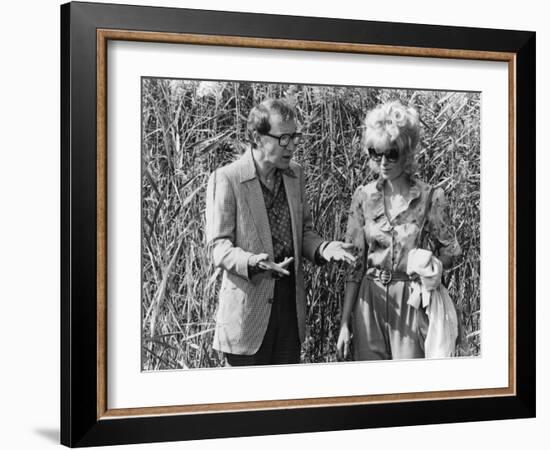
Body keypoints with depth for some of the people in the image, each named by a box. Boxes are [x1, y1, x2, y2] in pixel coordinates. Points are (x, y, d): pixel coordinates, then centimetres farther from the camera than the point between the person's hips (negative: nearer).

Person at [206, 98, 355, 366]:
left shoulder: (295, 175, 11)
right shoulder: (226, 179, -11)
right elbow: (219, 245, -12)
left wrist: (322, 248, -5)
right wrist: (251, 262, -32)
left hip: (291, 302, 6)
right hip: (248, 307, -6)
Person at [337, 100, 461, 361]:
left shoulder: (430, 198, -5)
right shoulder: (363, 197, 2)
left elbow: (450, 253, 6)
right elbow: (354, 264, 3)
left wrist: (432, 265, -15)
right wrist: (345, 324, 0)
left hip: (413, 303, -2)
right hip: (369, 303, 2)